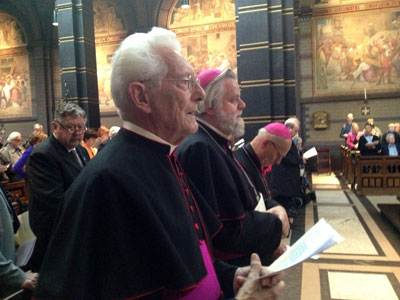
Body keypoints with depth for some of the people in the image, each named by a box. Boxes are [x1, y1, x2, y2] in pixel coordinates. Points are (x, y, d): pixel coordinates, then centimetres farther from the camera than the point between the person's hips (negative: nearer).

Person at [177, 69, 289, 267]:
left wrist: (267, 217, -4)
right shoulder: (200, 148, -27)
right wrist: (275, 223, -12)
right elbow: (230, 232, -27)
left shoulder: (215, 144, 4)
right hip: (225, 272, -9)